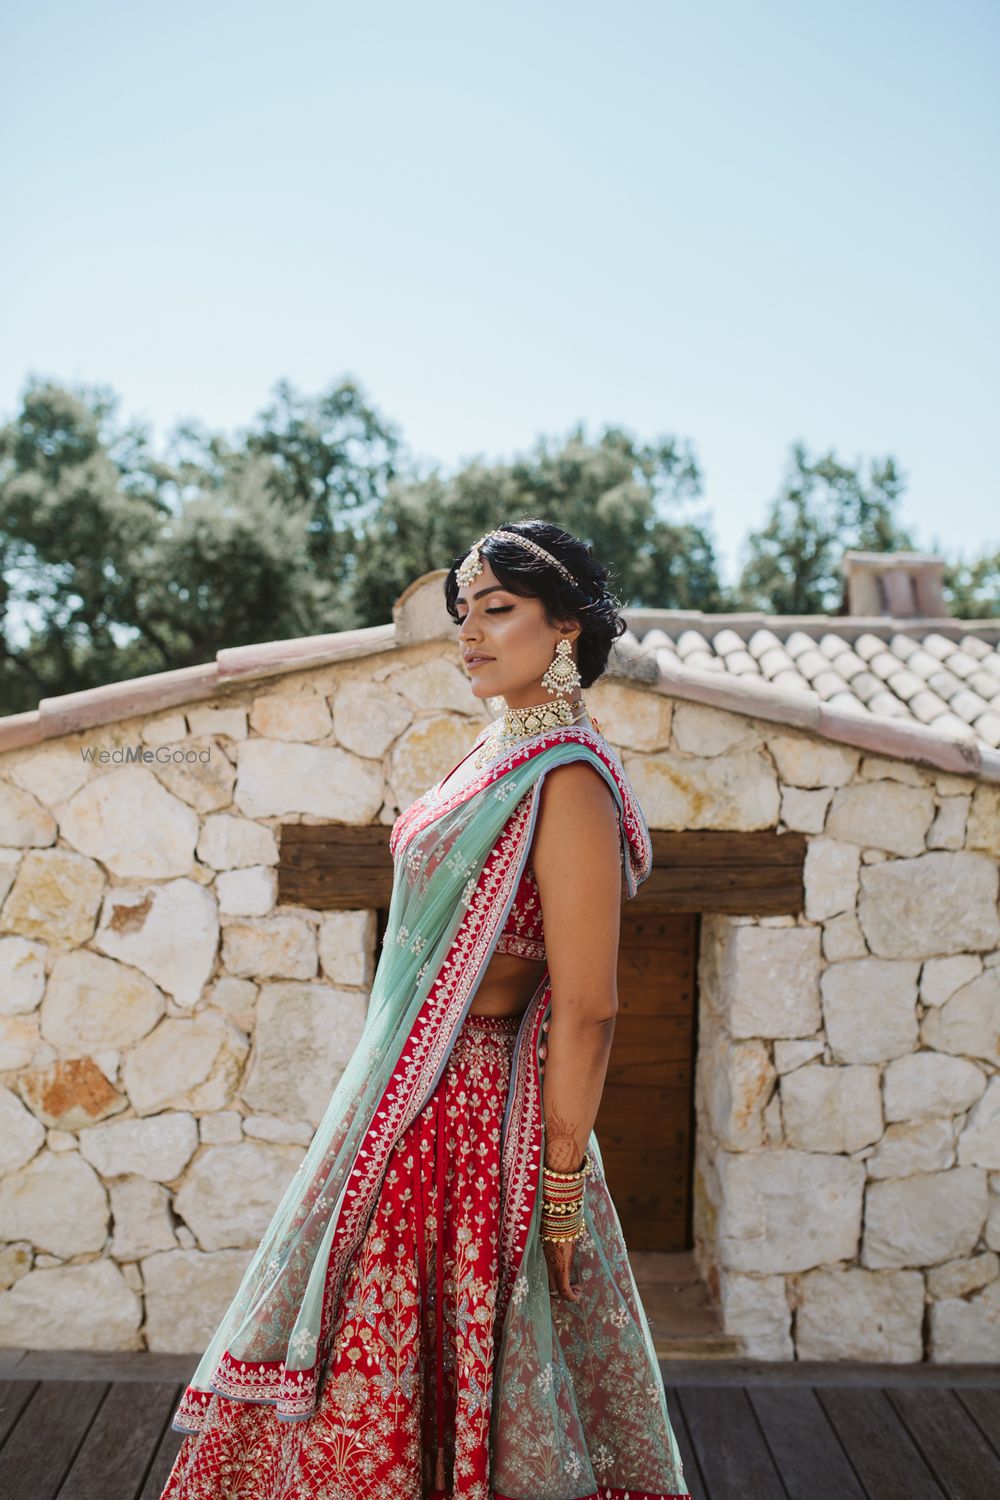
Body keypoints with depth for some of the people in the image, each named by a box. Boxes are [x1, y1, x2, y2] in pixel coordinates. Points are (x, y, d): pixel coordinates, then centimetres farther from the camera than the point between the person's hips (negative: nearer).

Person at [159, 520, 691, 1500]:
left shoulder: (566, 782, -19)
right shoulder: (497, 752, 10)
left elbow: (585, 1013, -20)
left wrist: (562, 1194, -17)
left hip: (467, 1111, -9)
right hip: (409, 1093, 9)